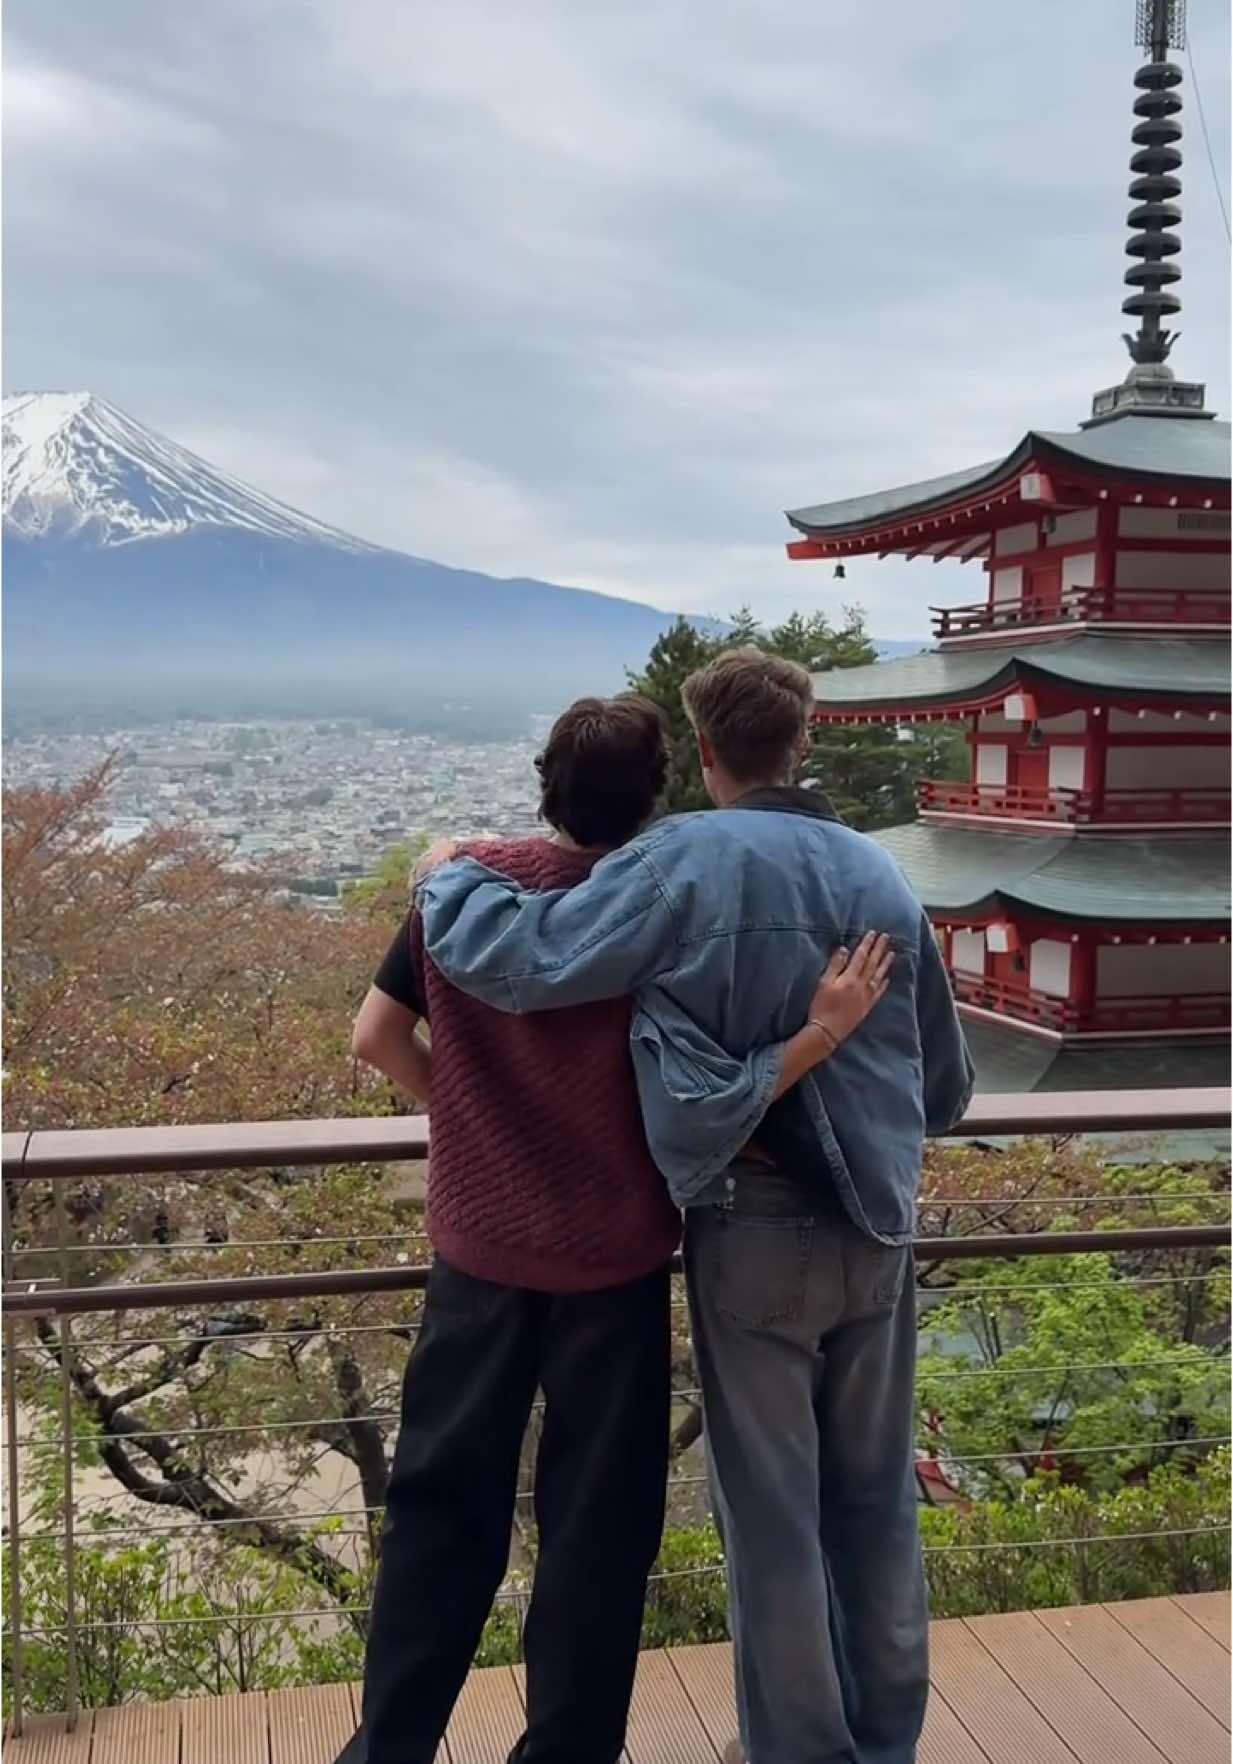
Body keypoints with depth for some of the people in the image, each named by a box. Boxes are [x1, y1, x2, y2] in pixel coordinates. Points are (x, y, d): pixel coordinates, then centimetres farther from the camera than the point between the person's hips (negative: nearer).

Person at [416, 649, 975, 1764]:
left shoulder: (684, 863, -13)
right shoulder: (882, 874, 4)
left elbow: (520, 962, -17)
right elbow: (947, 1086, 11)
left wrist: (448, 879, 2)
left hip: (756, 1229, -5)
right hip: (881, 1228, 5)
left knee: (773, 1512, 10)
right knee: (877, 1499, 19)